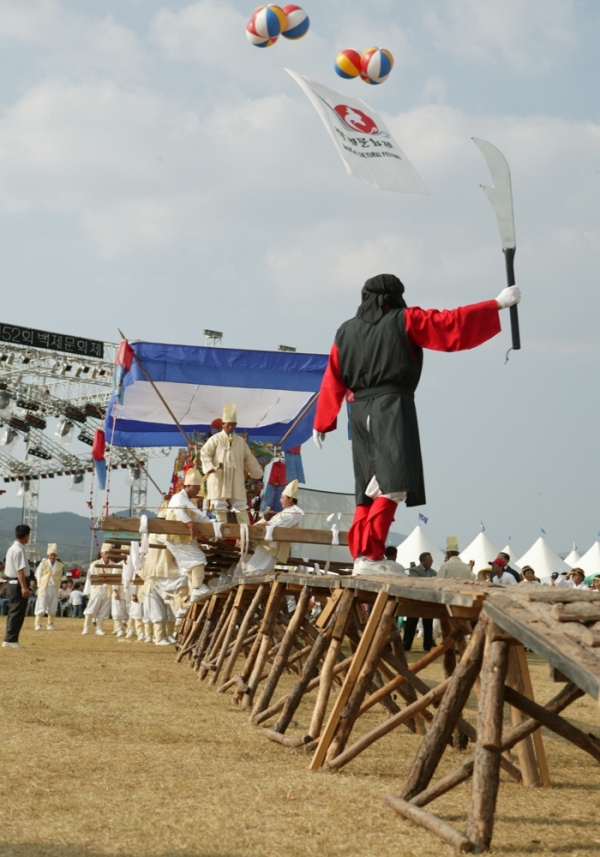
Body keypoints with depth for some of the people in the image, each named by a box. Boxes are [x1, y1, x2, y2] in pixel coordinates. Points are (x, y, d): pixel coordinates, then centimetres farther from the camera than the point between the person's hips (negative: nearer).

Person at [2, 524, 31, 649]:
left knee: (13, 612, 13)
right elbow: (20, 570, -21)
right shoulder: (19, 550, -15)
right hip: (18, 584, -10)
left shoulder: (12, 549, 15)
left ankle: (10, 640, 16)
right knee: (17, 613, -7)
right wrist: (24, 587, -24)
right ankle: (11, 640, -7)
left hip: (11, 583, 10)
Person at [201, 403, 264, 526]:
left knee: (241, 506, 1)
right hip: (219, 478, -3)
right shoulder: (215, 439, -3)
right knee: (220, 507, -1)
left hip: (236, 479, 3)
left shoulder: (240, 441, 11)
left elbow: (249, 458, 18)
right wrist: (209, 467, -23)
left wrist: (257, 472, 22)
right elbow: (205, 453, -7)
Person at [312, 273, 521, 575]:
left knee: (369, 489, 14)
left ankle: (360, 552, 11)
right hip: (393, 406, -6)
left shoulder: (346, 331, 17)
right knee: (394, 485, -14)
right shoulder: (405, 320, 4)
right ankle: (369, 555, -24)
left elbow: (333, 381, 18)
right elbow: (452, 325, -2)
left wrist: (322, 423, 25)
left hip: (360, 411, 7)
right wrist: (498, 304, 4)